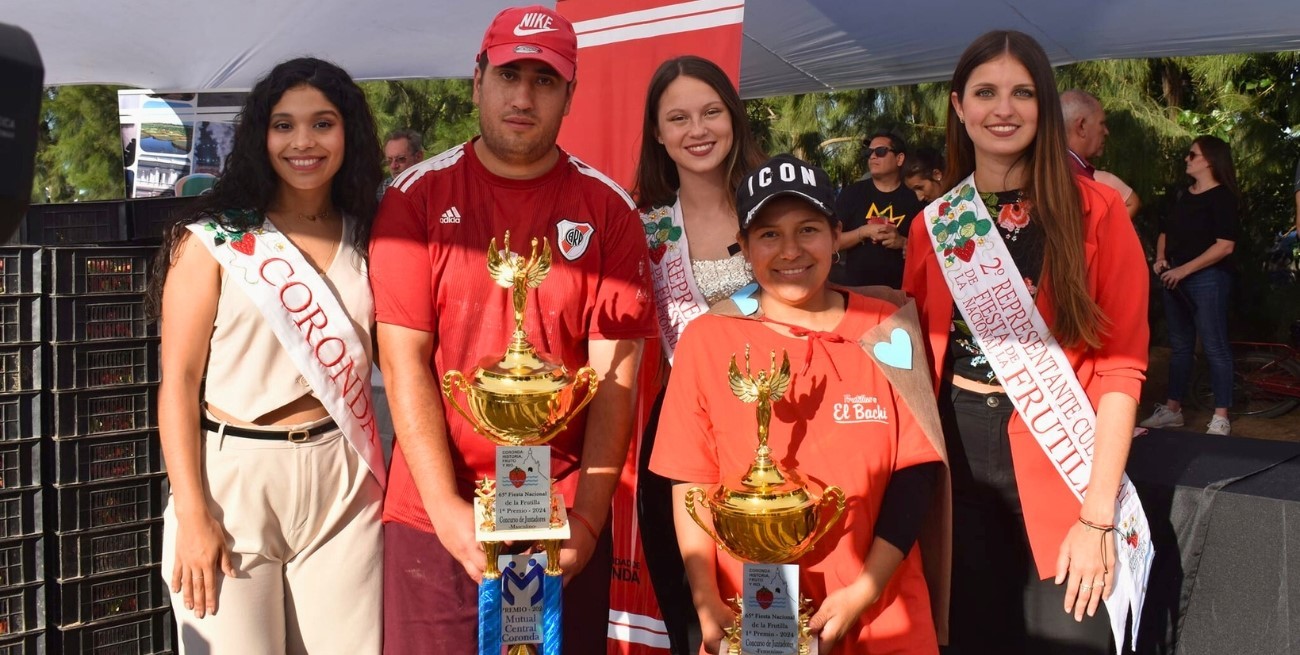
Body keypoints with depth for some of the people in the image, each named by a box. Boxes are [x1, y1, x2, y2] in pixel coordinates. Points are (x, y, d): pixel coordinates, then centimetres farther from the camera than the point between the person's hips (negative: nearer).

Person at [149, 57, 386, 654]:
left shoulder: (368, 239, 9)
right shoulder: (214, 240, -2)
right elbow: (178, 381, -5)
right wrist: (191, 514, -10)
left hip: (343, 487, 3)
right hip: (232, 478, -3)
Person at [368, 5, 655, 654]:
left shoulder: (608, 210, -1)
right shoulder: (417, 197, -2)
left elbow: (614, 378, -3)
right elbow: (404, 361, -6)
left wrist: (588, 522, -10)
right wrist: (447, 509, -13)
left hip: (566, 522, 1)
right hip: (437, 514, 0)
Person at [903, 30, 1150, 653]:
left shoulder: (1096, 210, -5)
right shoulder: (932, 225, 5)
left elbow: (1121, 365, -8)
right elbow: (916, 361, 10)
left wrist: (1098, 515, -14)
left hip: (1060, 469, -3)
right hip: (958, 464, 3)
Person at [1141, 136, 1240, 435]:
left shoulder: (1222, 197, -10)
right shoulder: (1184, 195, 14)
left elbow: (1225, 244, -18)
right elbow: (1166, 231, 24)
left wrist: (1185, 269, -18)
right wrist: (1161, 258, 4)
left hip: (1207, 279, -8)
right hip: (1176, 279, 8)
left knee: (1214, 347, -5)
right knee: (1179, 346, 14)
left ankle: (1221, 418, -2)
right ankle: (1172, 410, 22)